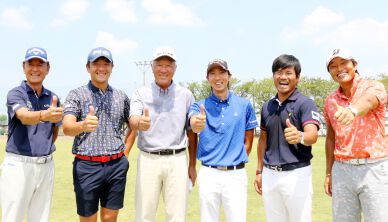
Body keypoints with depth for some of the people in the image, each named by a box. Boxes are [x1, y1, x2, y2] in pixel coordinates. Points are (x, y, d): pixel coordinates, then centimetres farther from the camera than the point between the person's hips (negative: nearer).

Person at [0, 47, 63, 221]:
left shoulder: (53, 98, 8)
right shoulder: (15, 94, -6)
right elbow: (24, 117, -27)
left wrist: (46, 147, 6)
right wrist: (44, 115, -47)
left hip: (46, 165, 4)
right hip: (19, 164, -4)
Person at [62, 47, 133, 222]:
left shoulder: (121, 96, 9)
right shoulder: (76, 95, -1)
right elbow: (67, 128, -16)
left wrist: (125, 151, 9)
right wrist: (83, 125, -38)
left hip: (117, 166, 3)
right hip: (87, 166, -2)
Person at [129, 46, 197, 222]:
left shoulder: (186, 95, 5)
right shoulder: (141, 93, 2)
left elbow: (191, 132, 10)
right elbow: (133, 121, -16)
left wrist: (192, 165, 8)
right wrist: (140, 123, -40)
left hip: (177, 161, 1)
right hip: (148, 160, 0)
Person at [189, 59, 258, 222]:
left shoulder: (244, 105, 3)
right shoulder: (200, 106, 1)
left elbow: (248, 140, 11)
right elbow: (194, 125, -23)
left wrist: (237, 163, 8)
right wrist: (197, 124, -45)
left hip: (236, 174, 0)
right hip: (209, 174, 0)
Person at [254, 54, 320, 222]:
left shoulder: (305, 103, -9)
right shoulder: (267, 106, 9)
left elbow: (312, 135, -24)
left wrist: (300, 137, -47)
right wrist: (259, 171, 13)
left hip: (296, 173, -5)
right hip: (270, 174, 5)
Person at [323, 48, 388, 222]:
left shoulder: (373, 87, -5)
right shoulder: (330, 101, 9)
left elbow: (369, 100, -30)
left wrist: (353, 110, -53)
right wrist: (329, 172, 15)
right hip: (341, 170, 4)